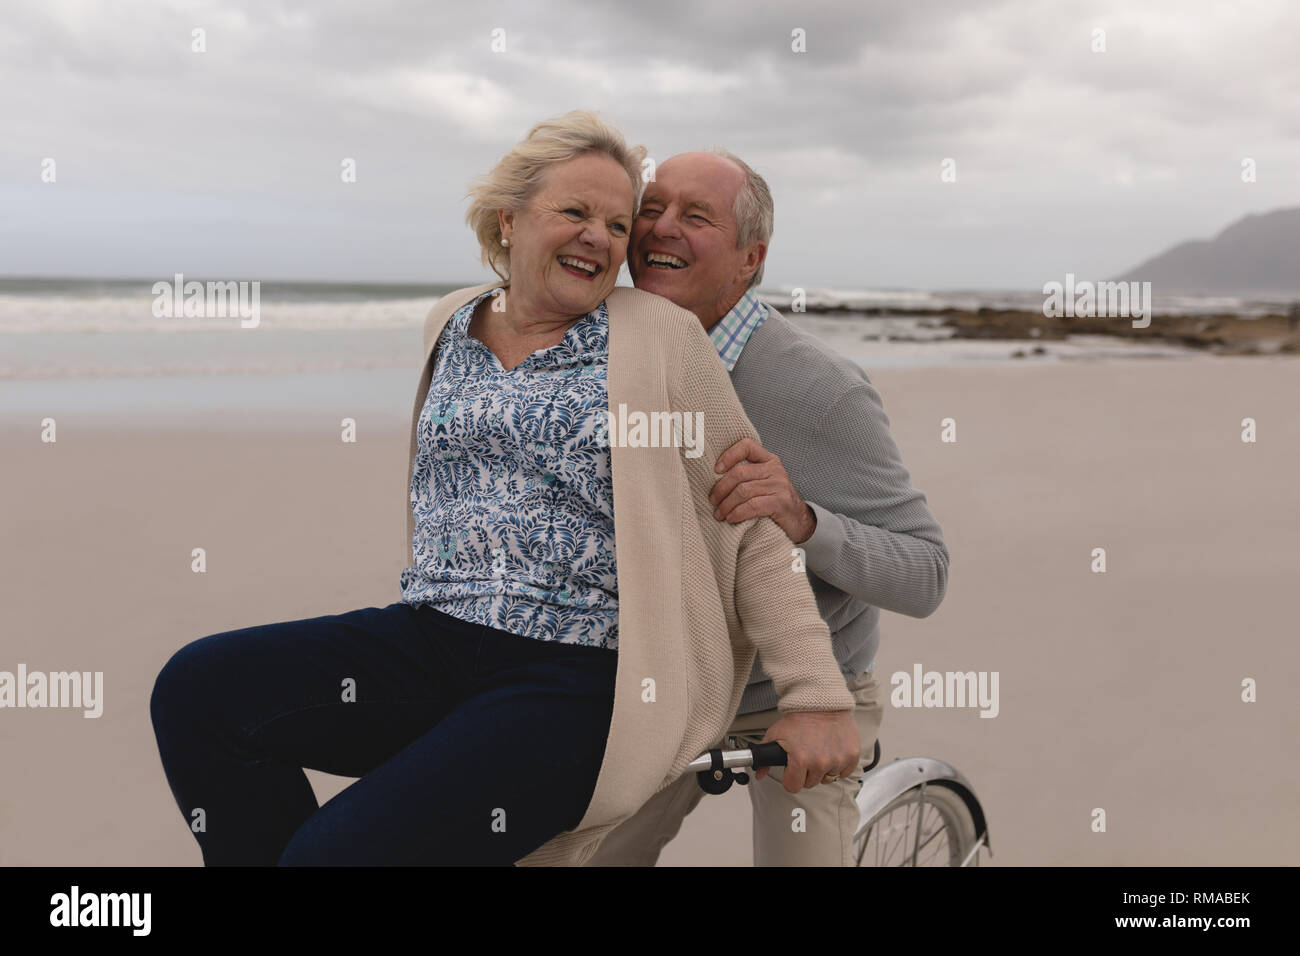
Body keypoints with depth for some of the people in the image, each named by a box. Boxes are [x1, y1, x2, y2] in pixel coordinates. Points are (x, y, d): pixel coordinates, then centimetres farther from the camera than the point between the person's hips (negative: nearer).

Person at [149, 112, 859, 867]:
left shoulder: (661, 338, 0)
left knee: (338, 848, -23)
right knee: (197, 689, -13)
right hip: (429, 642, 6)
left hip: (576, 684, -5)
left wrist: (819, 697, -5)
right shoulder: (451, 324, 15)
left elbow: (755, 526, -1)